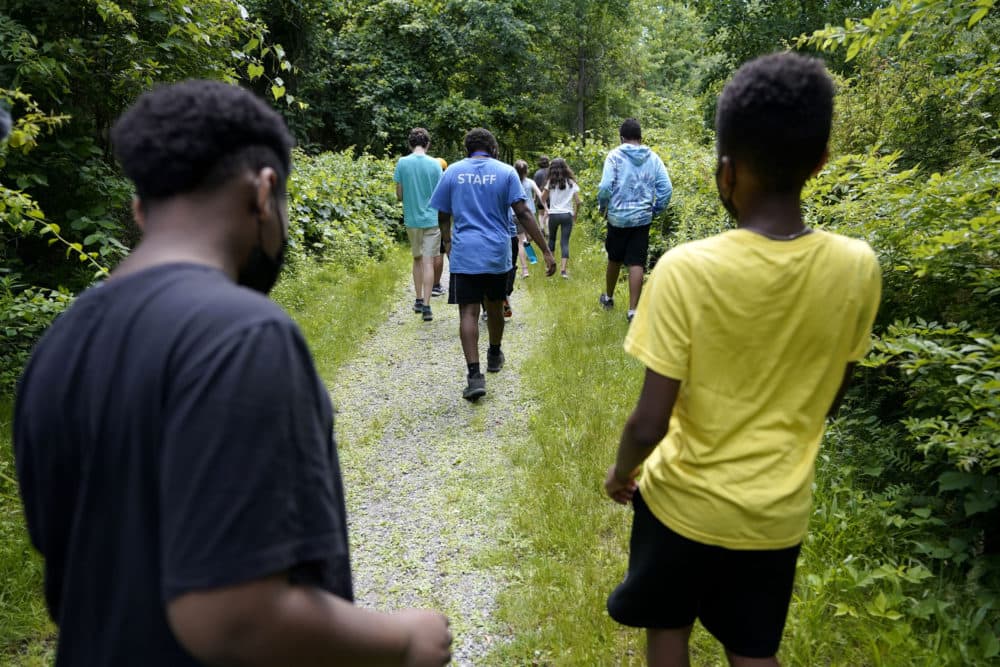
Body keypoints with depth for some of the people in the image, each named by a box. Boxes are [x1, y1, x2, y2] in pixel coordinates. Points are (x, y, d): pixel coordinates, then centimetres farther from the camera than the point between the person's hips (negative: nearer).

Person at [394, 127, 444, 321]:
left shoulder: (402, 163, -4)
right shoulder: (435, 164, -5)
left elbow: (399, 195, 1)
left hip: (412, 219, 2)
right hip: (431, 218, -2)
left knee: (417, 259, 18)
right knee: (428, 262, -2)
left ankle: (419, 300, 25)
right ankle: (426, 305, -8)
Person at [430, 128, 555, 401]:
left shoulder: (452, 172, 4)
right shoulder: (506, 172, 1)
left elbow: (443, 217, 8)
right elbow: (523, 213, -7)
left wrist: (448, 246, 26)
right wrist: (546, 251, -5)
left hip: (464, 254, -1)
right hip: (498, 253, 1)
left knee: (468, 312, -3)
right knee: (495, 307, 20)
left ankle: (475, 376, -15)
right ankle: (494, 356, 41)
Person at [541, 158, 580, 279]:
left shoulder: (551, 182, 0)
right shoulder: (571, 182, 2)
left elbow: (543, 198, -1)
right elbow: (578, 201, 0)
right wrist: (575, 214, 13)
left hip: (553, 215, 0)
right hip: (567, 215, 0)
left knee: (551, 239, 21)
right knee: (565, 242, 0)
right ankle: (563, 269, -10)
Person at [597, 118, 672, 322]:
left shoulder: (615, 156, -6)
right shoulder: (653, 158, 2)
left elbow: (605, 186, -14)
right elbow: (666, 188, -2)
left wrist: (602, 207, 4)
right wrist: (656, 210, 12)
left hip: (617, 217, -1)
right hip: (643, 218, 1)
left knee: (614, 260, 17)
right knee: (637, 264, 1)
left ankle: (608, 297, 37)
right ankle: (632, 309, -2)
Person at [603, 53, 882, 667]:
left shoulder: (687, 269, -25)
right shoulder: (858, 268, -13)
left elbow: (651, 422, -21)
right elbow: (831, 400, 2)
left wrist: (622, 473, 0)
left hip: (686, 500, -2)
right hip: (779, 511, 3)